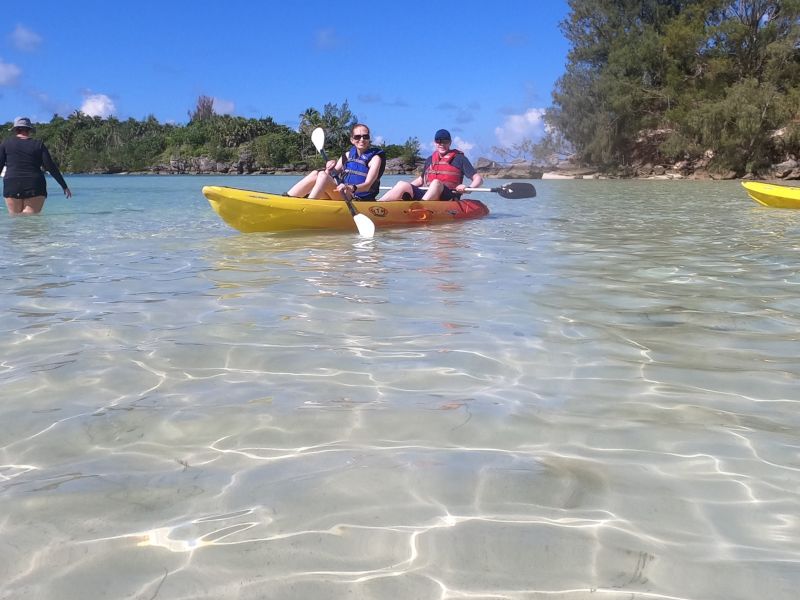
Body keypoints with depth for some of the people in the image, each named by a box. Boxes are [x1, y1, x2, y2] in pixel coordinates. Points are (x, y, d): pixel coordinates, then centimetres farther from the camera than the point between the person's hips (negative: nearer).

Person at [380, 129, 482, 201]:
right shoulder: (430, 160, 21)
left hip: (449, 199, -5)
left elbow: (478, 179, 3)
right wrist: (407, 187, 18)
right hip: (428, 195, 5)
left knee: (436, 183, -35)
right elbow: (421, 179, 35)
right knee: (402, 184, -15)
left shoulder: (459, 158, 6)